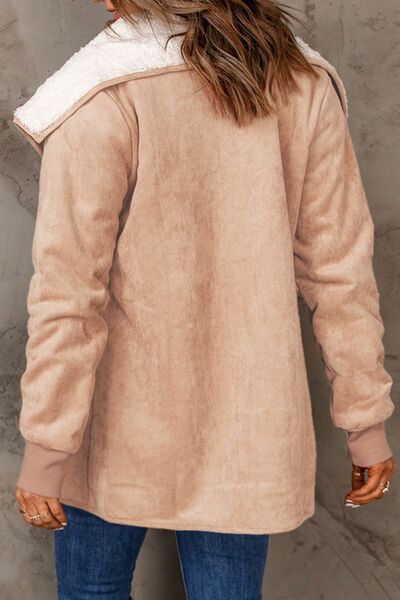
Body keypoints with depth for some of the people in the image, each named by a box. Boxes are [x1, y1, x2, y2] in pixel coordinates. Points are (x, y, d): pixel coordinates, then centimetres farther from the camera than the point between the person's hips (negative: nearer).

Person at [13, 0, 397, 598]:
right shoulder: (307, 85, -3)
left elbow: (68, 297, -16)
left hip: (117, 430, -3)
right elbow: (341, 272, -1)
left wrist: (45, 450, -8)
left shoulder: (101, 100, -17)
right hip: (245, 435, 4)